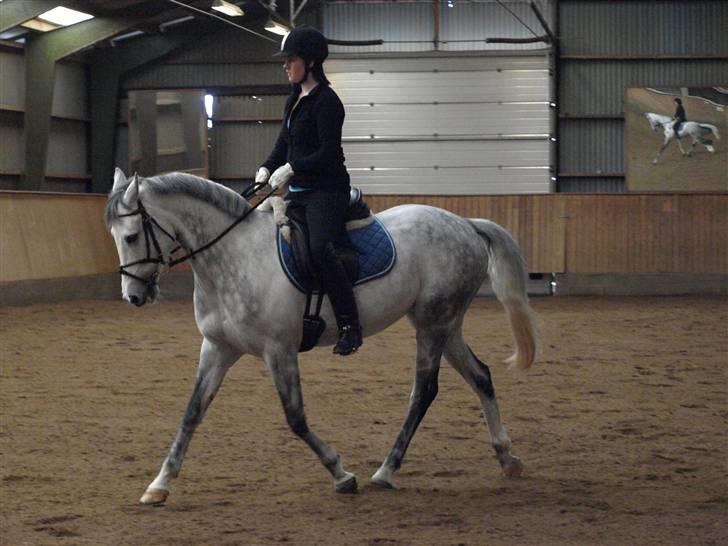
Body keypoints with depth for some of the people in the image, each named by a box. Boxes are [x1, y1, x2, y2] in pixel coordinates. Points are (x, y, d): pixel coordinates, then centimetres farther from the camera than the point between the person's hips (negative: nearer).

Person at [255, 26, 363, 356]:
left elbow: (329, 152, -19)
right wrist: (267, 168, 3)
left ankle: (350, 326, -26)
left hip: (326, 190, -10)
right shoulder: (294, 100, 15)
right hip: (298, 191, 10)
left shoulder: (326, 101, -12)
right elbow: (284, 143, 21)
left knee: (320, 248, -28)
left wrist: (291, 168, -23)